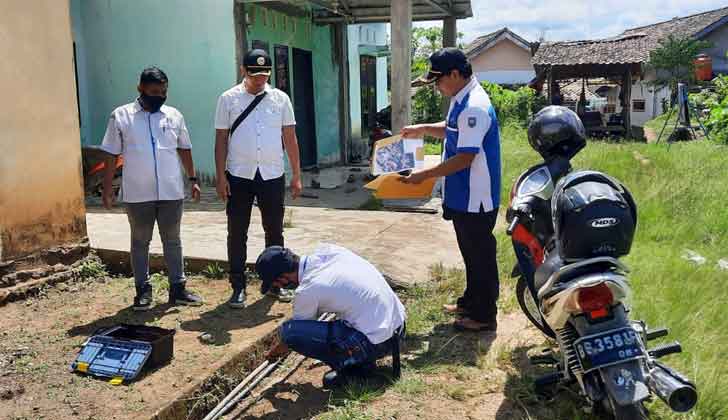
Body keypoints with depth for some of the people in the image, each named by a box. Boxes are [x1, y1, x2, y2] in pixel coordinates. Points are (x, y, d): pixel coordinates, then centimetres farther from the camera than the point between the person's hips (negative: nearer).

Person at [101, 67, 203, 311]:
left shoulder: (174, 116, 6)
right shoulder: (121, 116, -1)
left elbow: (184, 149, 14)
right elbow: (111, 155, 0)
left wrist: (193, 179, 10)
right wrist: (107, 189, -3)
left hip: (171, 192, 2)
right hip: (137, 195, -2)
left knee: (172, 240, 10)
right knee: (140, 242, 9)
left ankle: (178, 288, 19)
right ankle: (142, 290, 20)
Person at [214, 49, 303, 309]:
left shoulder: (280, 98, 4)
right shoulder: (229, 99, 1)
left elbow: (290, 138, 6)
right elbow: (221, 139, 1)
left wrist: (297, 176, 3)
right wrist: (220, 177, -5)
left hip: (272, 176, 2)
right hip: (239, 177, -1)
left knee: (274, 231, 11)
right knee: (237, 233, 4)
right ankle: (238, 287, 15)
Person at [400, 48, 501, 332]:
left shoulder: (474, 107, -23)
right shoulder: (461, 101, 9)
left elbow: (465, 157, -26)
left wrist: (424, 175, -22)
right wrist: (423, 129, 10)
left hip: (475, 199, -10)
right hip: (463, 196, 10)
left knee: (480, 255, 3)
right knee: (471, 253, 21)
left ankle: (484, 316, 17)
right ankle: (470, 302, 37)